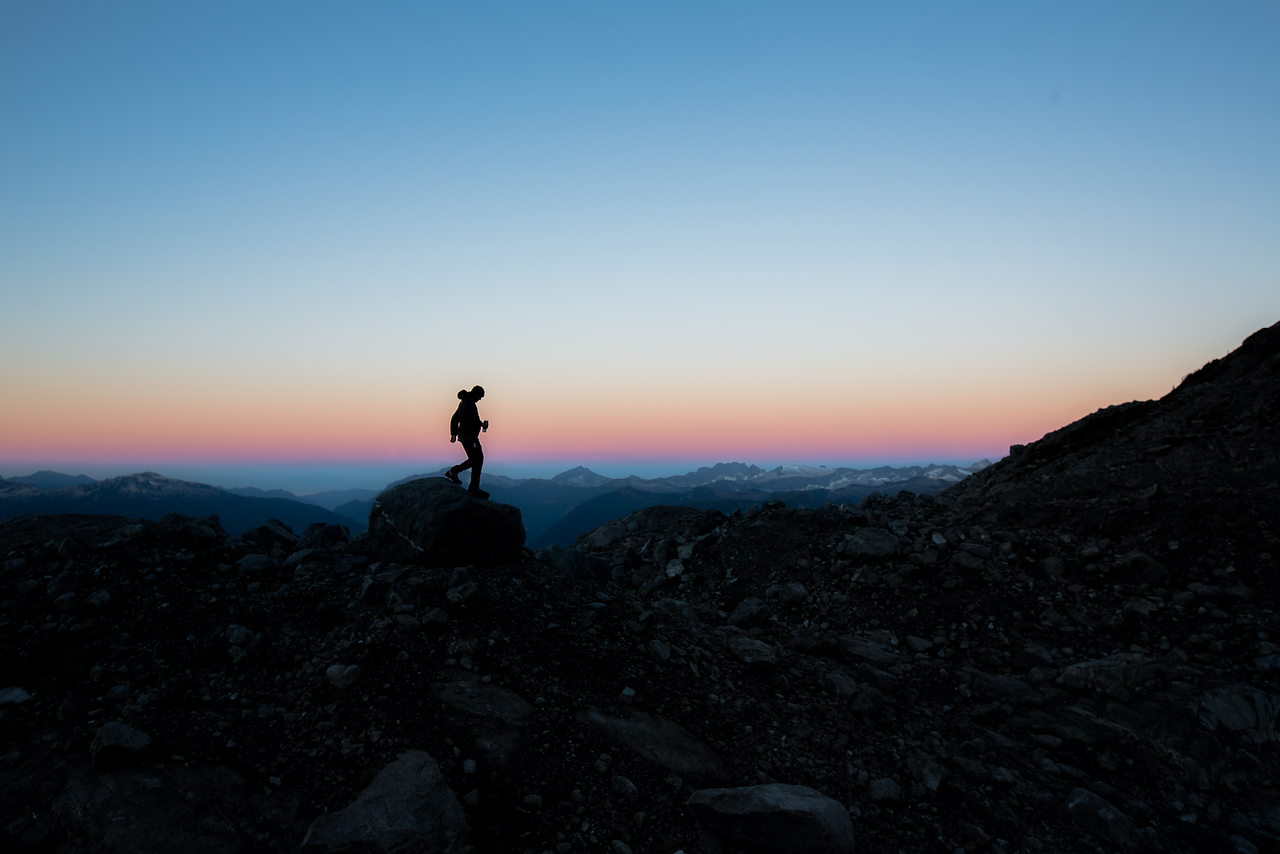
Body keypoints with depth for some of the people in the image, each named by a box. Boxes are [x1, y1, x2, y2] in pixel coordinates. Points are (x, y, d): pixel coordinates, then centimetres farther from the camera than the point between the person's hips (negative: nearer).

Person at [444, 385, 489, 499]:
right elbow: (465, 416, -28)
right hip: (468, 435, -10)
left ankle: (453, 471, 14)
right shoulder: (468, 401, -10)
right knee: (478, 460, -10)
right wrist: (481, 423, -25)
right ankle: (474, 489, -10)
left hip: (466, 435, 10)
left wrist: (453, 434, 25)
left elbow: (454, 418, 27)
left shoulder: (464, 402, 22)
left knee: (475, 460, 13)